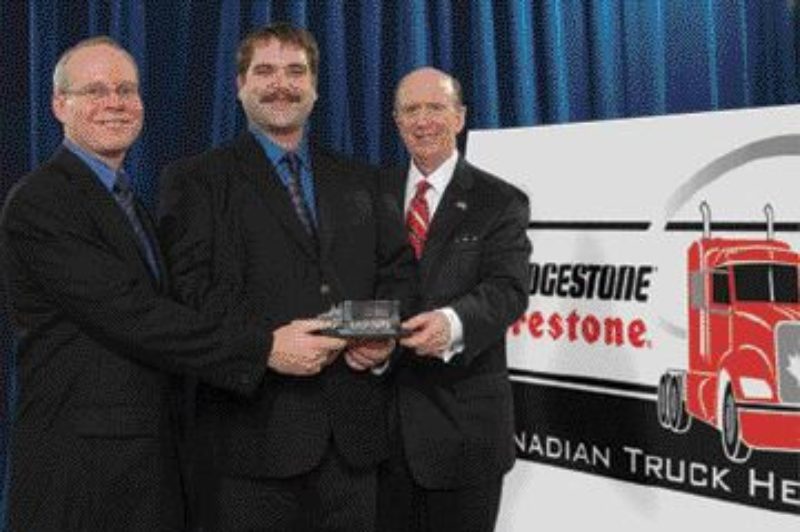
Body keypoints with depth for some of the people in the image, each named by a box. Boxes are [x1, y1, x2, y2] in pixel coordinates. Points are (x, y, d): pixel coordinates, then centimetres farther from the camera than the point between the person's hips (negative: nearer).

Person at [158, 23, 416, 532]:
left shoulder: (360, 180, 19)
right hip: (255, 428, -4)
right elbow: (189, 286, -7)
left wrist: (385, 338, -5)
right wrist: (263, 344, -20)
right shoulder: (196, 180, 4)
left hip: (354, 431, 4)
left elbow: (398, 270, 14)